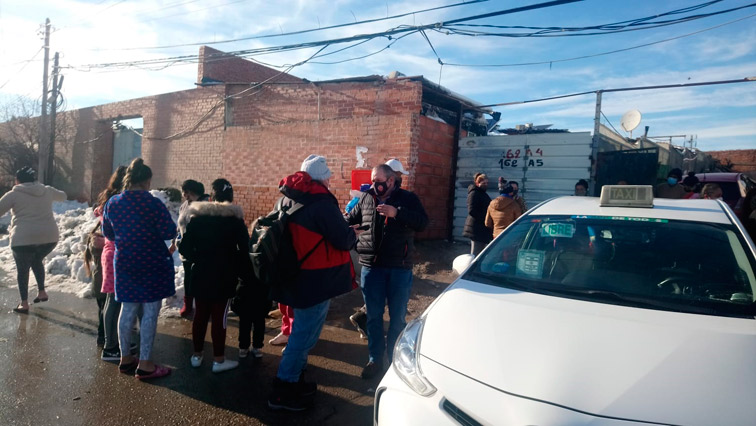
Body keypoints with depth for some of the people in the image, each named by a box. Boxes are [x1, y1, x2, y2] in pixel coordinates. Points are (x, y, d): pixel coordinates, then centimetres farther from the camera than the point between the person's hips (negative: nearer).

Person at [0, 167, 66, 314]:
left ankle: (24, 304, 15)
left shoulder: (14, 194, 2)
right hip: (49, 237, 4)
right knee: (37, 261, 30)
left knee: (22, 269, 14)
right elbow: (62, 196, 32)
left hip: (24, 239, -4)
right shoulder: (47, 190, 14)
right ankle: (42, 292, 29)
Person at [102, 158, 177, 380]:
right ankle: (144, 364, 7)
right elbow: (169, 232, -15)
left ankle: (125, 358, 27)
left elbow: (108, 233, 12)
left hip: (125, 264, 6)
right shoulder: (153, 204, -16)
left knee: (127, 310, 16)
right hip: (153, 264, -6)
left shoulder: (112, 203, 2)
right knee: (150, 313, 2)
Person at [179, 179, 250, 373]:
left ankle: (197, 355, 26)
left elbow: (184, 248, -2)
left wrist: (197, 260, 16)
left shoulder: (197, 217, 0)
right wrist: (244, 273, 1)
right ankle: (218, 360, 9)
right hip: (224, 277, -3)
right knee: (219, 317, 2)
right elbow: (244, 251, -10)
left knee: (200, 314, 14)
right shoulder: (236, 220, -6)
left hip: (201, 275, 3)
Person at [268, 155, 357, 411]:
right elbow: (344, 240, -19)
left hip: (295, 274, 9)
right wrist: (352, 233, 2)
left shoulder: (286, 199, 8)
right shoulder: (321, 202, -19)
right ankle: (282, 392, 9)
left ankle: (294, 380, 33)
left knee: (301, 329, 22)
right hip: (317, 279, -9)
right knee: (305, 334, 1)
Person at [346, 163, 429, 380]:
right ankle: (375, 359, 27)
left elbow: (422, 223, -15)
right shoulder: (366, 198, 6)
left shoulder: (408, 198, -3)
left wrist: (396, 213, -25)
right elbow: (350, 219, 15)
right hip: (371, 267, 3)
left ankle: (395, 360, 26)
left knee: (397, 317, 10)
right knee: (373, 316, 12)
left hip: (399, 268, -2)